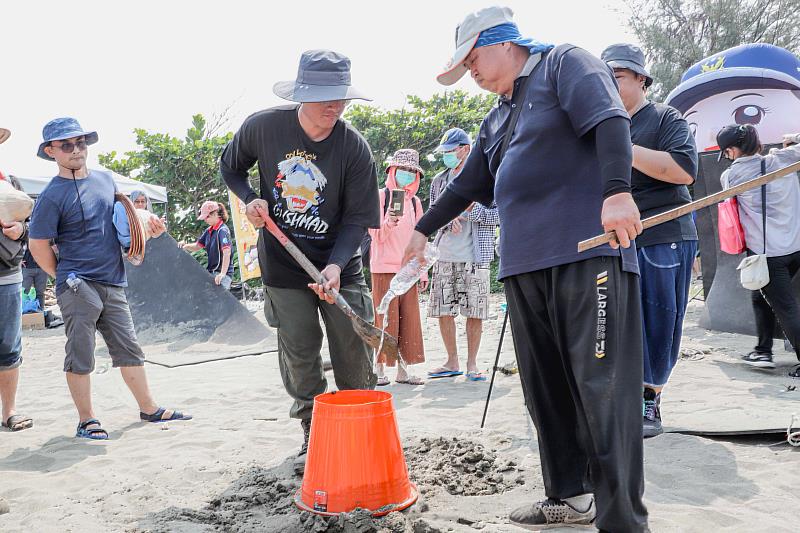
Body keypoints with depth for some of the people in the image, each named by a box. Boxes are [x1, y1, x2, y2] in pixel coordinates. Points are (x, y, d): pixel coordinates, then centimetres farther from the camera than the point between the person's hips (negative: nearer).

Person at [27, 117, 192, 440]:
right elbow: (39, 247, -6)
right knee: (80, 356, 1)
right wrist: (68, 278, 1)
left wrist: (147, 223, 7)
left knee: (129, 349, 11)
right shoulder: (52, 197, -10)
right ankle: (86, 421, 12)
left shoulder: (105, 179, 10)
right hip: (77, 288, -6)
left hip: (113, 284, 6)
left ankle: (149, 408, 21)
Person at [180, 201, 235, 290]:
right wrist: (186, 246, -1)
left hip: (222, 273, -9)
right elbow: (197, 246, 21)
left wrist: (222, 273, -30)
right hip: (211, 272, 9)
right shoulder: (209, 231, 12)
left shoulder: (223, 230, -15)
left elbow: (227, 253, -24)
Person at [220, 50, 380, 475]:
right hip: (283, 265, 1)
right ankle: (314, 437, 23)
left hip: (339, 264, 0)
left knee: (354, 353, 2)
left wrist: (336, 265, -28)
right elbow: (230, 166, 10)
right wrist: (249, 200, -9)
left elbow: (357, 218, -13)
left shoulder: (354, 148, -14)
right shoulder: (263, 127, -10)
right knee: (299, 353, 5)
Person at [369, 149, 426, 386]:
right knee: (385, 319, -4)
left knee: (409, 320, 3)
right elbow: (377, 236, -5)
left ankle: (402, 370, 9)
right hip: (384, 268, -5)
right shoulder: (380, 196, 0)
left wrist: (422, 271, 14)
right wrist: (389, 222, -26)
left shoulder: (415, 201, 15)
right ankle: (380, 369, 3)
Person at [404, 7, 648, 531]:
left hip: (589, 251, -8)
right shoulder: (498, 119, 25)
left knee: (603, 384, -10)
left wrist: (617, 192, -27)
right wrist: (423, 229, 34)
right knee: (545, 386, 8)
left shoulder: (566, 63, 3)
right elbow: (468, 184, 30)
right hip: (525, 262, 8)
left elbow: (609, 120, -13)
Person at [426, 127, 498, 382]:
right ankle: (452, 362, 19)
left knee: (475, 313, -1)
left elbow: (499, 215, -2)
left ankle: (472, 364, 13)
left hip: (475, 258, -4)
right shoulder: (439, 180, 14)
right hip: (445, 257, 4)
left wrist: (472, 209, -15)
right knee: (443, 311, 5)